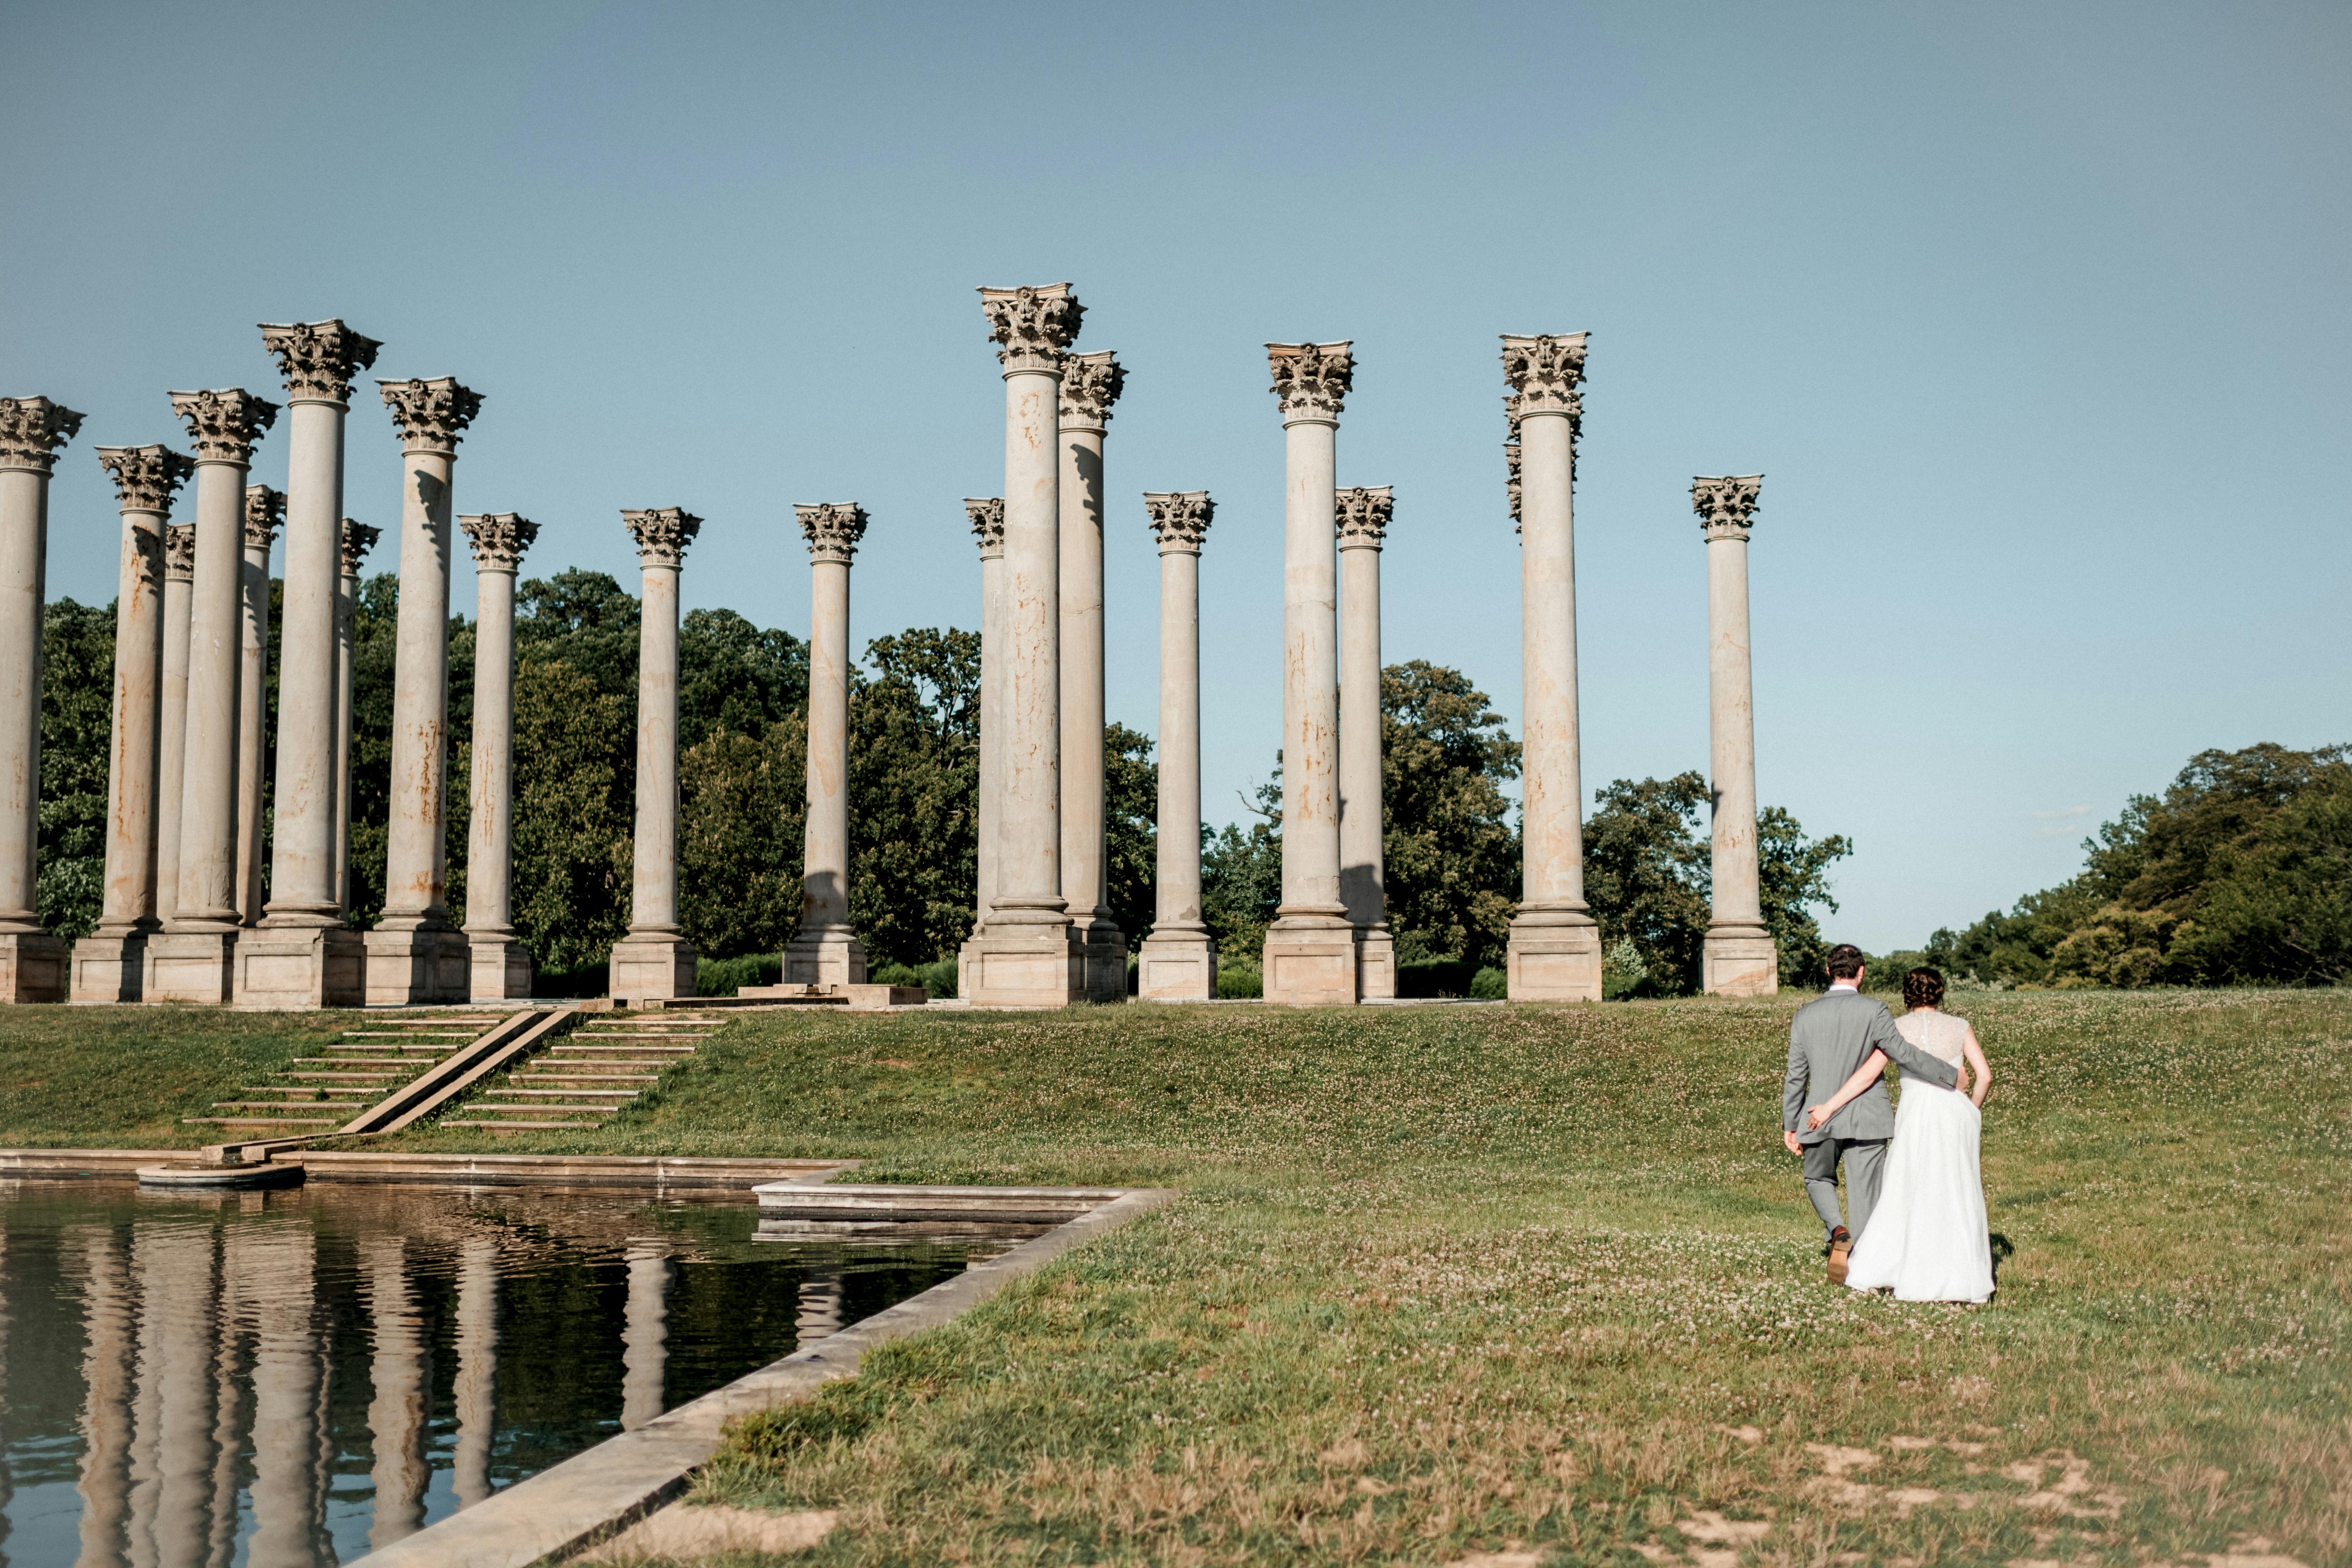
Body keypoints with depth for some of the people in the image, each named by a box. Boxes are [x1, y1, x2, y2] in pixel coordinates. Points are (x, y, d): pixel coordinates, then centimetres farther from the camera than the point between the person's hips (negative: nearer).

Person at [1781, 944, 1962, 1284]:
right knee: (1864, 1192, 5)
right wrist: (1951, 1076, -2)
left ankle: (1837, 1231, -5)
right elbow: (1905, 1054, -14)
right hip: (1867, 1117, -2)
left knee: (1818, 1179, 22)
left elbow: (1796, 1076, 3)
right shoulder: (1873, 1011, -11)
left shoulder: (1805, 1016, 0)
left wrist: (1790, 1125, 11)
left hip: (1821, 1117, 2)